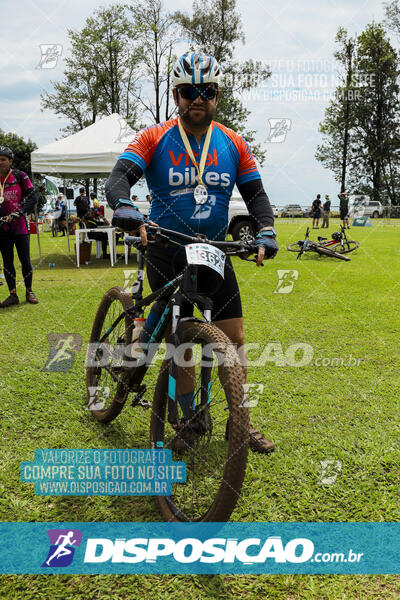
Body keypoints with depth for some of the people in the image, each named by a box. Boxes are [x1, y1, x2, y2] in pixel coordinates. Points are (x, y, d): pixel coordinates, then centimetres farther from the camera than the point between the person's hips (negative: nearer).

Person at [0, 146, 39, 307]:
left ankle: (29, 292, 16)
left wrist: (18, 213, -15)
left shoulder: (20, 176, -2)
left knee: (25, 260, 1)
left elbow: (33, 198, -6)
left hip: (20, 225, -3)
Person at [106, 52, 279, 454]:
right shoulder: (155, 138, -4)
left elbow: (255, 193, 5)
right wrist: (124, 209, -37)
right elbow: (119, 178, -15)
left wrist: (265, 232, -13)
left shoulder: (233, 144, 5)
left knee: (233, 335, 1)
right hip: (166, 252, -2)